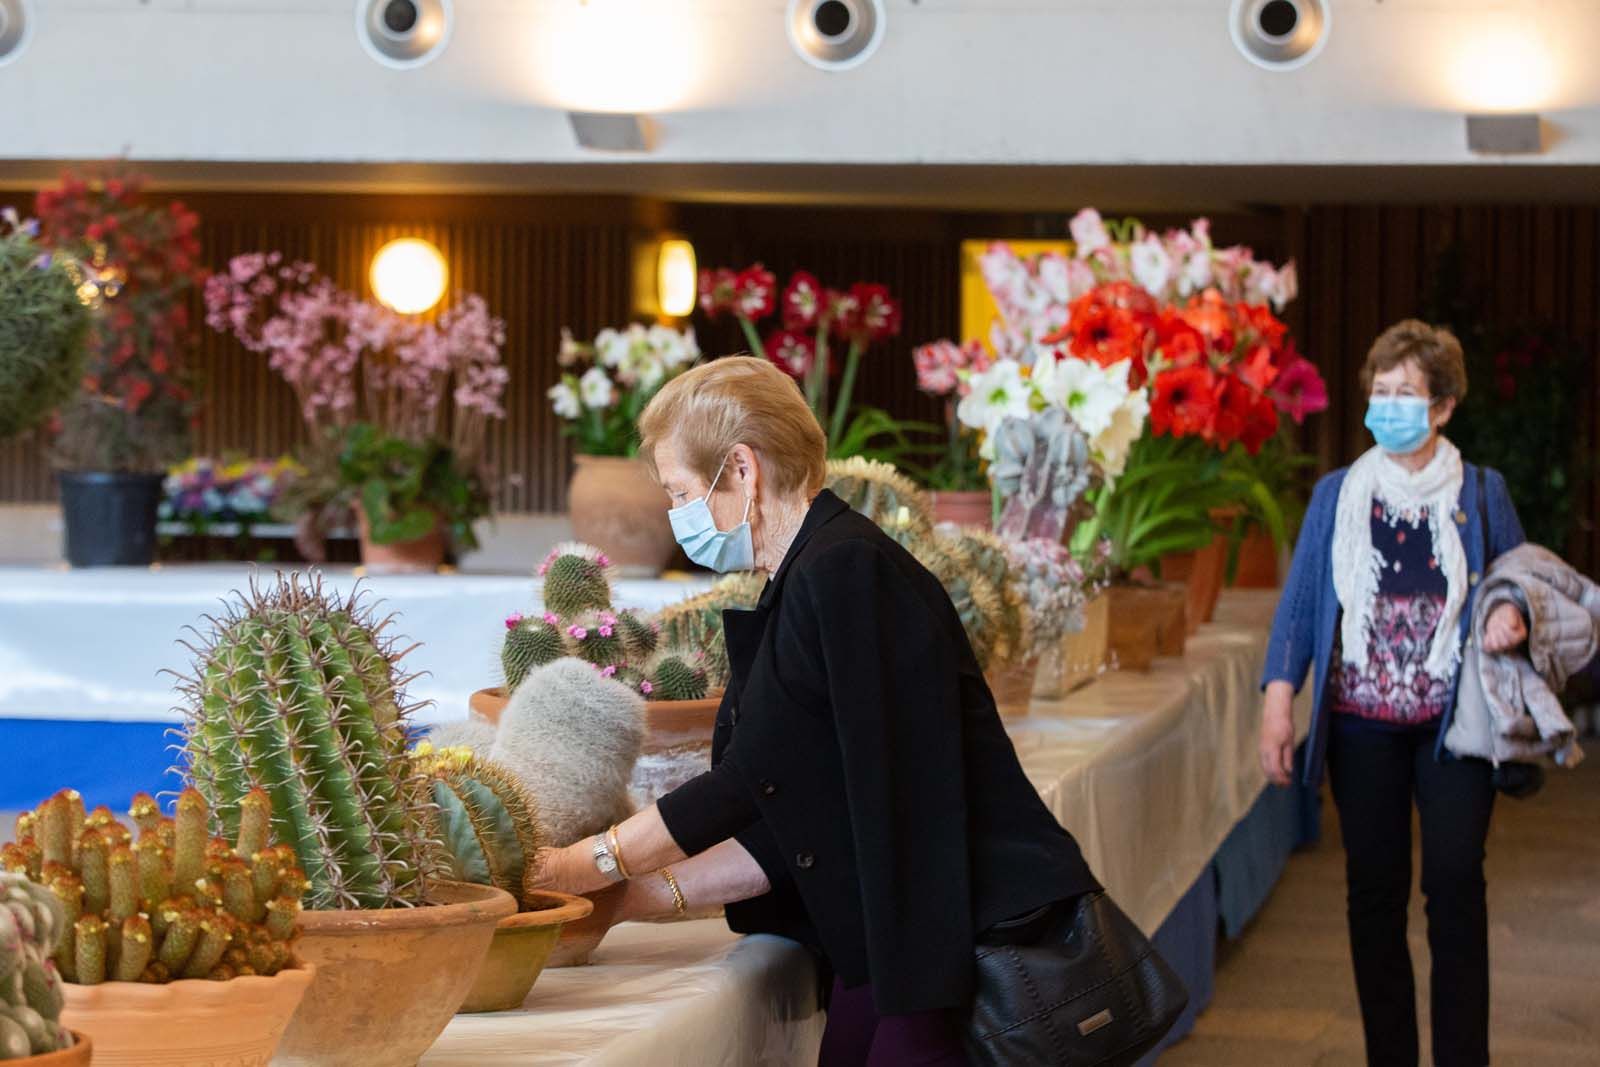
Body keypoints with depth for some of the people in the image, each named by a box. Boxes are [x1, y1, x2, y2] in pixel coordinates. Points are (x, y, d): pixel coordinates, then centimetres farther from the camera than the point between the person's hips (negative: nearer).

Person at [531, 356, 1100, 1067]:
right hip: (883, 950, 9)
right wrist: (653, 894, 7)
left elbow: (747, 784, -12)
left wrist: (584, 867, -4)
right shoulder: (798, 590, 16)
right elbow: (785, 831, 14)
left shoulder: (845, 571, -14)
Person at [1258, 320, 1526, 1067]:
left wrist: (1514, 621, -13)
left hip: (1453, 722, -1)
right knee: (1375, 891, 4)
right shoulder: (1337, 495, 8)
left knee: (1454, 882, -11)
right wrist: (1278, 702, -4)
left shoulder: (1480, 494, 6)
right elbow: (1299, 602, 6)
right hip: (1363, 722, 2)